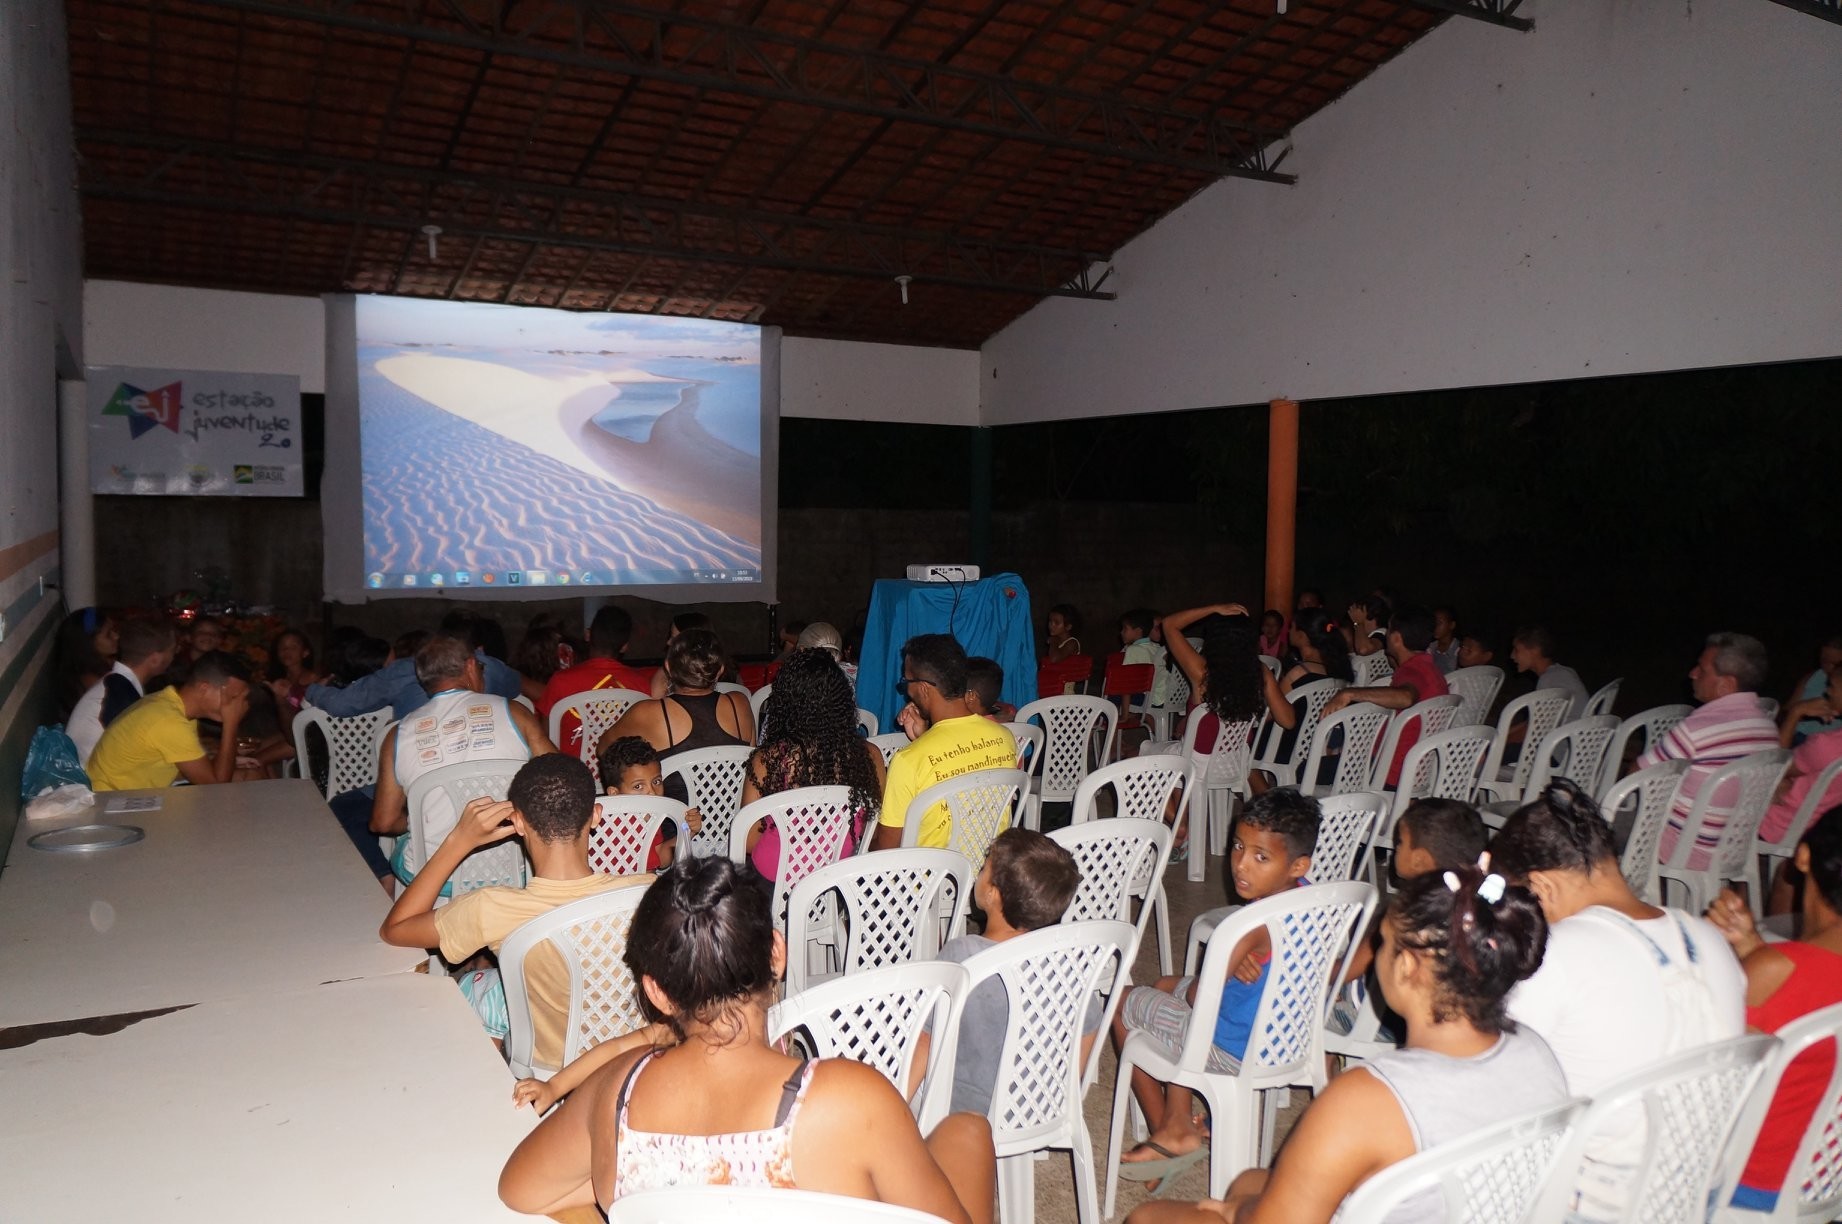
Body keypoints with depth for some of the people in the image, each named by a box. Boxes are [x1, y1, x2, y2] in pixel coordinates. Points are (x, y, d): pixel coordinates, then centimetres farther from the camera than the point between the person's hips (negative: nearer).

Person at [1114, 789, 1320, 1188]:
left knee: (1127, 1006, 12)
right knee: (1165, 986, 26)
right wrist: (1241, 962, -13)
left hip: (1235, 1051, -8)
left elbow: (1200, 996, -25)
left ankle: (1170, 1135, 24)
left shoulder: (1257, 923, -33)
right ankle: (1176, 1122, 27)